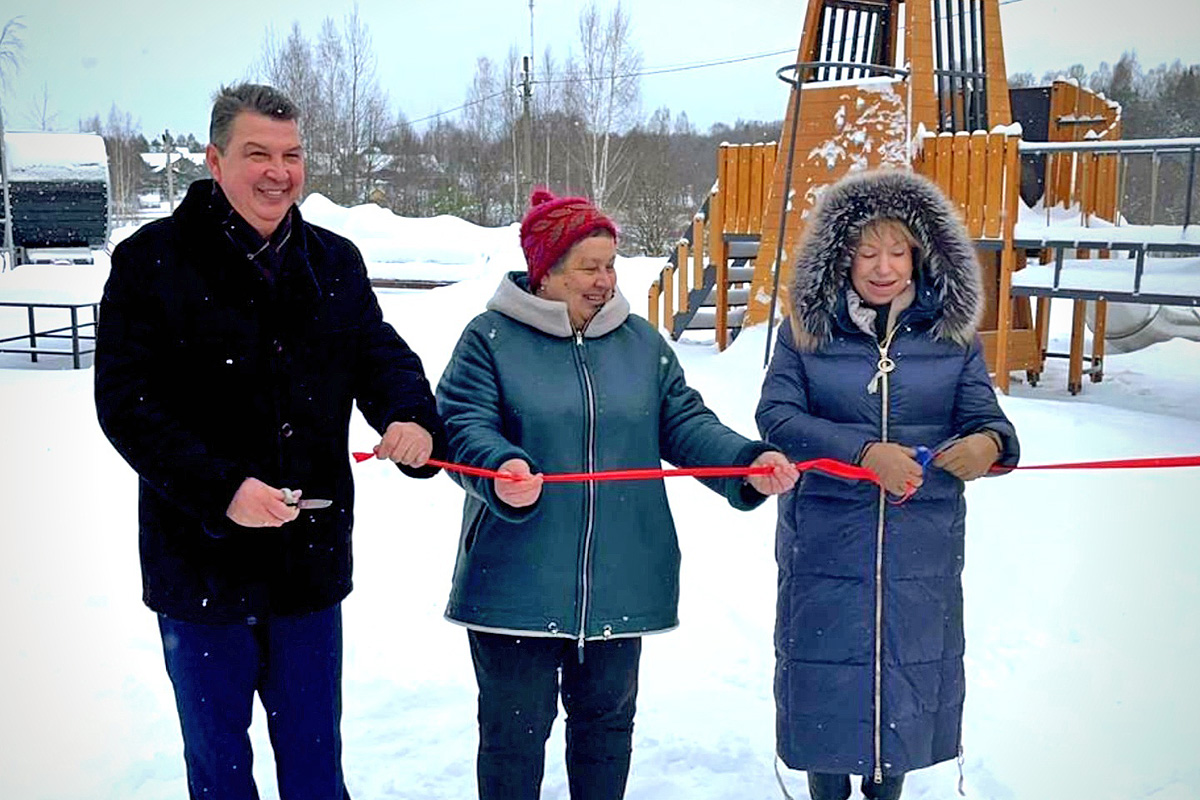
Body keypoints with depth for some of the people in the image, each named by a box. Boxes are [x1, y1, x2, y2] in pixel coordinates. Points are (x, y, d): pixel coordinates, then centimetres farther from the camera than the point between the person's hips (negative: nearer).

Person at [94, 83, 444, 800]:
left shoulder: (335, 262, 5)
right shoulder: (151, 261, -9)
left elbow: (380, 353, 7)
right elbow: (126, 403, -13)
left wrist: (412, 416, -17)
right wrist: (221, 487, -25)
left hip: (311, 560, 3)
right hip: (200, 566, -3)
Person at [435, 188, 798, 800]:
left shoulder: (642, 341, 9)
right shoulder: (490, 337, -3)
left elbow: (685, 423, 6)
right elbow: (464, 424, -12)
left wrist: (749, 462, -12)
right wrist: (501, 468, -34)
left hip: (619, 582, 4)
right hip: (517, 583, -3)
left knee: (608, 718, 18)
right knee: (515, 727, 8)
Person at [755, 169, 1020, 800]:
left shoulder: (951, 333, 4)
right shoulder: (806, 329, -2)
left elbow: (983, 415, 1)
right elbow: (776, 417, -12)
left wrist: (989, 443, -25)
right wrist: (865, 453, -24)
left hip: (922, 546, 2)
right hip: (824, 542, -1)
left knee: (911, 666, 12)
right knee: (824, 667, 7)